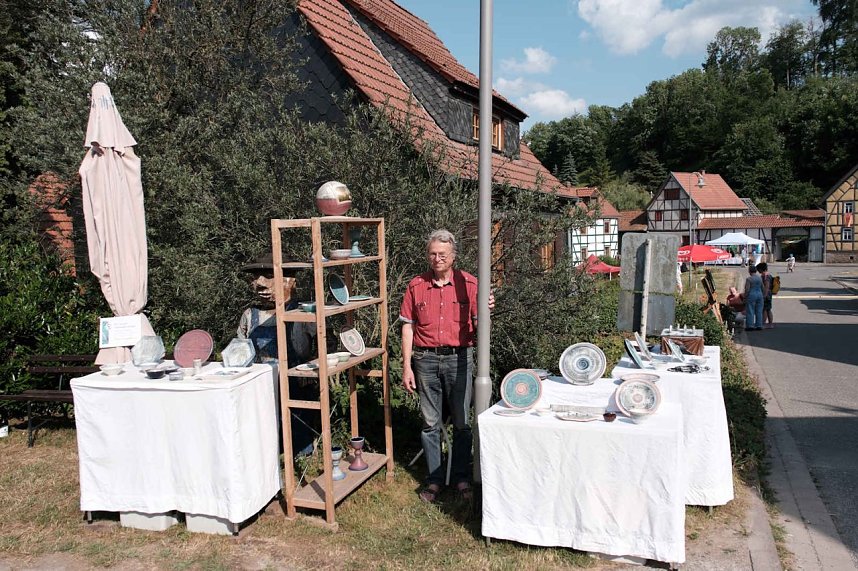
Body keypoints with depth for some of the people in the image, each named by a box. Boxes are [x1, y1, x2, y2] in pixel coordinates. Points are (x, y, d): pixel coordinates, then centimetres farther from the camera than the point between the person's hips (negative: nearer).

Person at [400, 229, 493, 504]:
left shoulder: (469, 284, 0)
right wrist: (406, 367, 0)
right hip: (426, 360, 1)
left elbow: (478, 325, 1)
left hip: (459, 359, -1)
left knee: (462, 423, 6)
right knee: (431, 423, 9)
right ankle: (434, 479, 22)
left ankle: (461, 478, 21)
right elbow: (408, 327, 4)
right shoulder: (416, 286, 3)